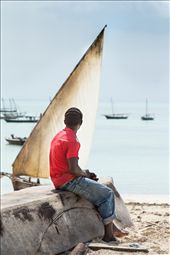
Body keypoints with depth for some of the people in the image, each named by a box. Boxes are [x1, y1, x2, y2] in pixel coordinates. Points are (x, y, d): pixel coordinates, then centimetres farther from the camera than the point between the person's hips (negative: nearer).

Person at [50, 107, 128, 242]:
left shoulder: (59, 136, 12)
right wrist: (85, 174, -3)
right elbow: (73, 169, -24)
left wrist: (85, 173, 11)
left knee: (100, 189, 21)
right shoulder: (72, 141, -19)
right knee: (107, 194, -5)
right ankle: (108, 234, -2)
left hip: (59, 179, 10)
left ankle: (111, 227, 19)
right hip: (69, 181, -10)